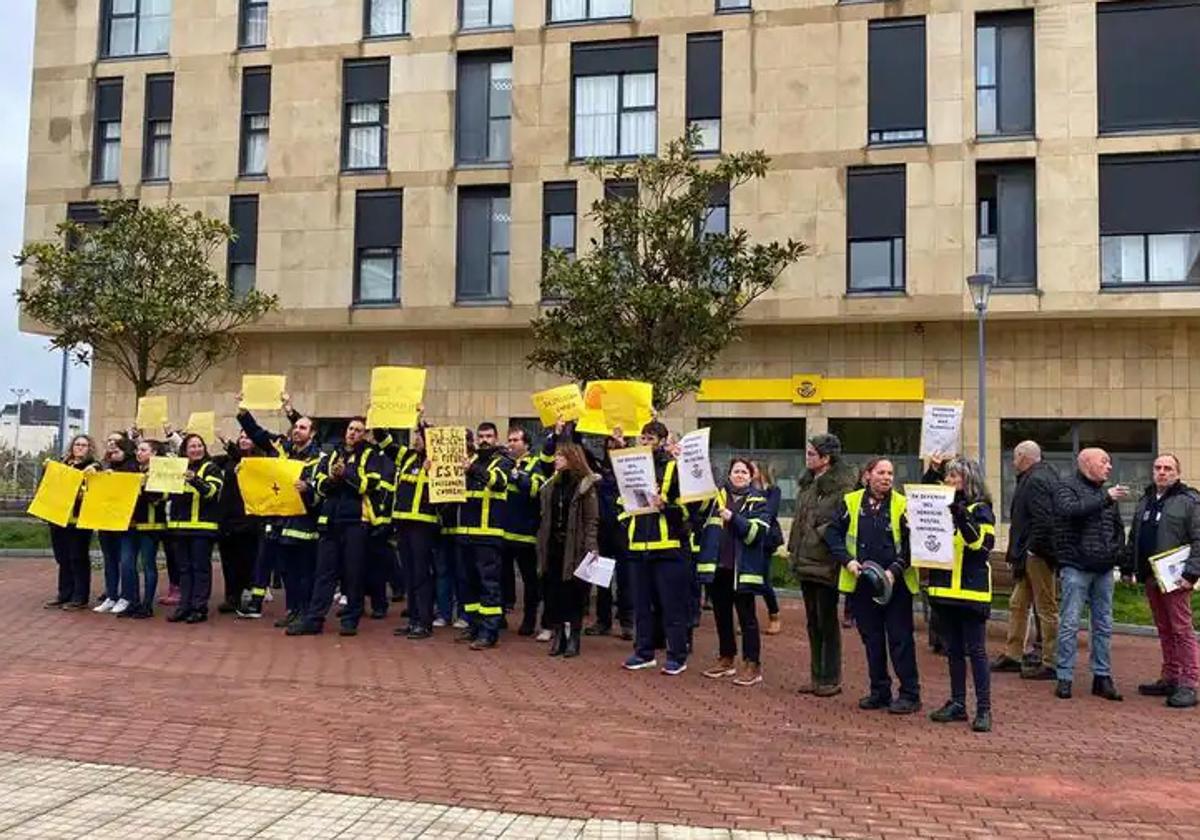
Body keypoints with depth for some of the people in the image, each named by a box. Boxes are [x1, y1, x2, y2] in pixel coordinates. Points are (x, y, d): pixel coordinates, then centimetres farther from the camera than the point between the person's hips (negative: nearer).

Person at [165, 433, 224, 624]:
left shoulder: (211, 468, 0)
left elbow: (211, 491, -16)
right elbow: (170, 495, 22)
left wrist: (194, 480, -31)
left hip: (203, 525, -6)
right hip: (181, 525, 6)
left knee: (200, 567, -3)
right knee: (184, 568, 9)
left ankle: (200, 608, 0)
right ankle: (184, 606, 14)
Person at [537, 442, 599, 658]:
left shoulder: (586, 485, -5)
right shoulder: (551, 485, 14)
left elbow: (592, 520, -10)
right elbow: (544, 518, 15)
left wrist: (591, 547, -19)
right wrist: (541, 547, 10)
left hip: (575, 548, -5)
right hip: (553, 547, 5)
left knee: (574, 593, 1)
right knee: (553, 593, 5)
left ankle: (573, 638, 11)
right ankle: (558, 635, 15)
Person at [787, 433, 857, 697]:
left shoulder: (842, 485, -14)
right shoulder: (807, 482, 12)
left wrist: (822, 532, -16)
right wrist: (793, 548, 14)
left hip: (825, 563, -8)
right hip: (805, 561, 8)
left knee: (827, 621, 2)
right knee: (813, 622, 14)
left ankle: (831, 680, 13)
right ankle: (817, 676, 24)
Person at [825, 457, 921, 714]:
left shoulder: (902, 505, -5)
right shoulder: (851, 502, 2)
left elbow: (911, 544, -6)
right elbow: (833, 532, 5)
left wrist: (895, 570, -17)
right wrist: (847, 560, -7)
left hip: (896, 584, -3)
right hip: (861, 583, 3)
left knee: (900, 639, 0)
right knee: (871, 639, 12)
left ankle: (910, 694, 10)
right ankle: (879, 691, 24)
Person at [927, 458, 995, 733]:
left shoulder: (980, 509, -5)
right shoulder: (943, 507, 14)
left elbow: (981, 544, -18)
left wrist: (962, 518, -27)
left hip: (971, 590, -7)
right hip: (945, 589, 7)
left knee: (976, 650, -2)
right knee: (953, 650, 12)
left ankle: (984, 709, 3)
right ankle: (957, 703, 20)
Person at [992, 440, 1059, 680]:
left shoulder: (1036, 481, -16)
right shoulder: (1039, 478, 16)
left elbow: (1043, 520, -26)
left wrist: (1033, 549, -19)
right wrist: (1018, 553, 14)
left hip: (1037, 555, -11)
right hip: (1030, 555, 11)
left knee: (1047, 609, -2)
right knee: (1018, 605, 16)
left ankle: (1050, 663, 5)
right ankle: (1012, 655, 24)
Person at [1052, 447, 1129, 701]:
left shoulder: (1107, 493, 17)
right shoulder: (1067, 488, -3)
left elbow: (1118, 528, 25)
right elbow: (1070, 510, -24)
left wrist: (1119, 554, 12)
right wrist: (1105, 498, -26)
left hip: (1104, 569, 6)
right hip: (1076, 567, -6)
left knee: (1104, 625, 10)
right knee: (1070, 624, -5)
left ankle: (1102, 677, 18)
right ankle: (1064, 678, 1)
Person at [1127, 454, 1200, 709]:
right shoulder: (1145, 501, 18)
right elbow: (1134, 538, 23)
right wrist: (1130, 568, 17)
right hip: (1150, 578, 7)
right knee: (1164, 630, 13)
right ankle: (1169, 678, 20)